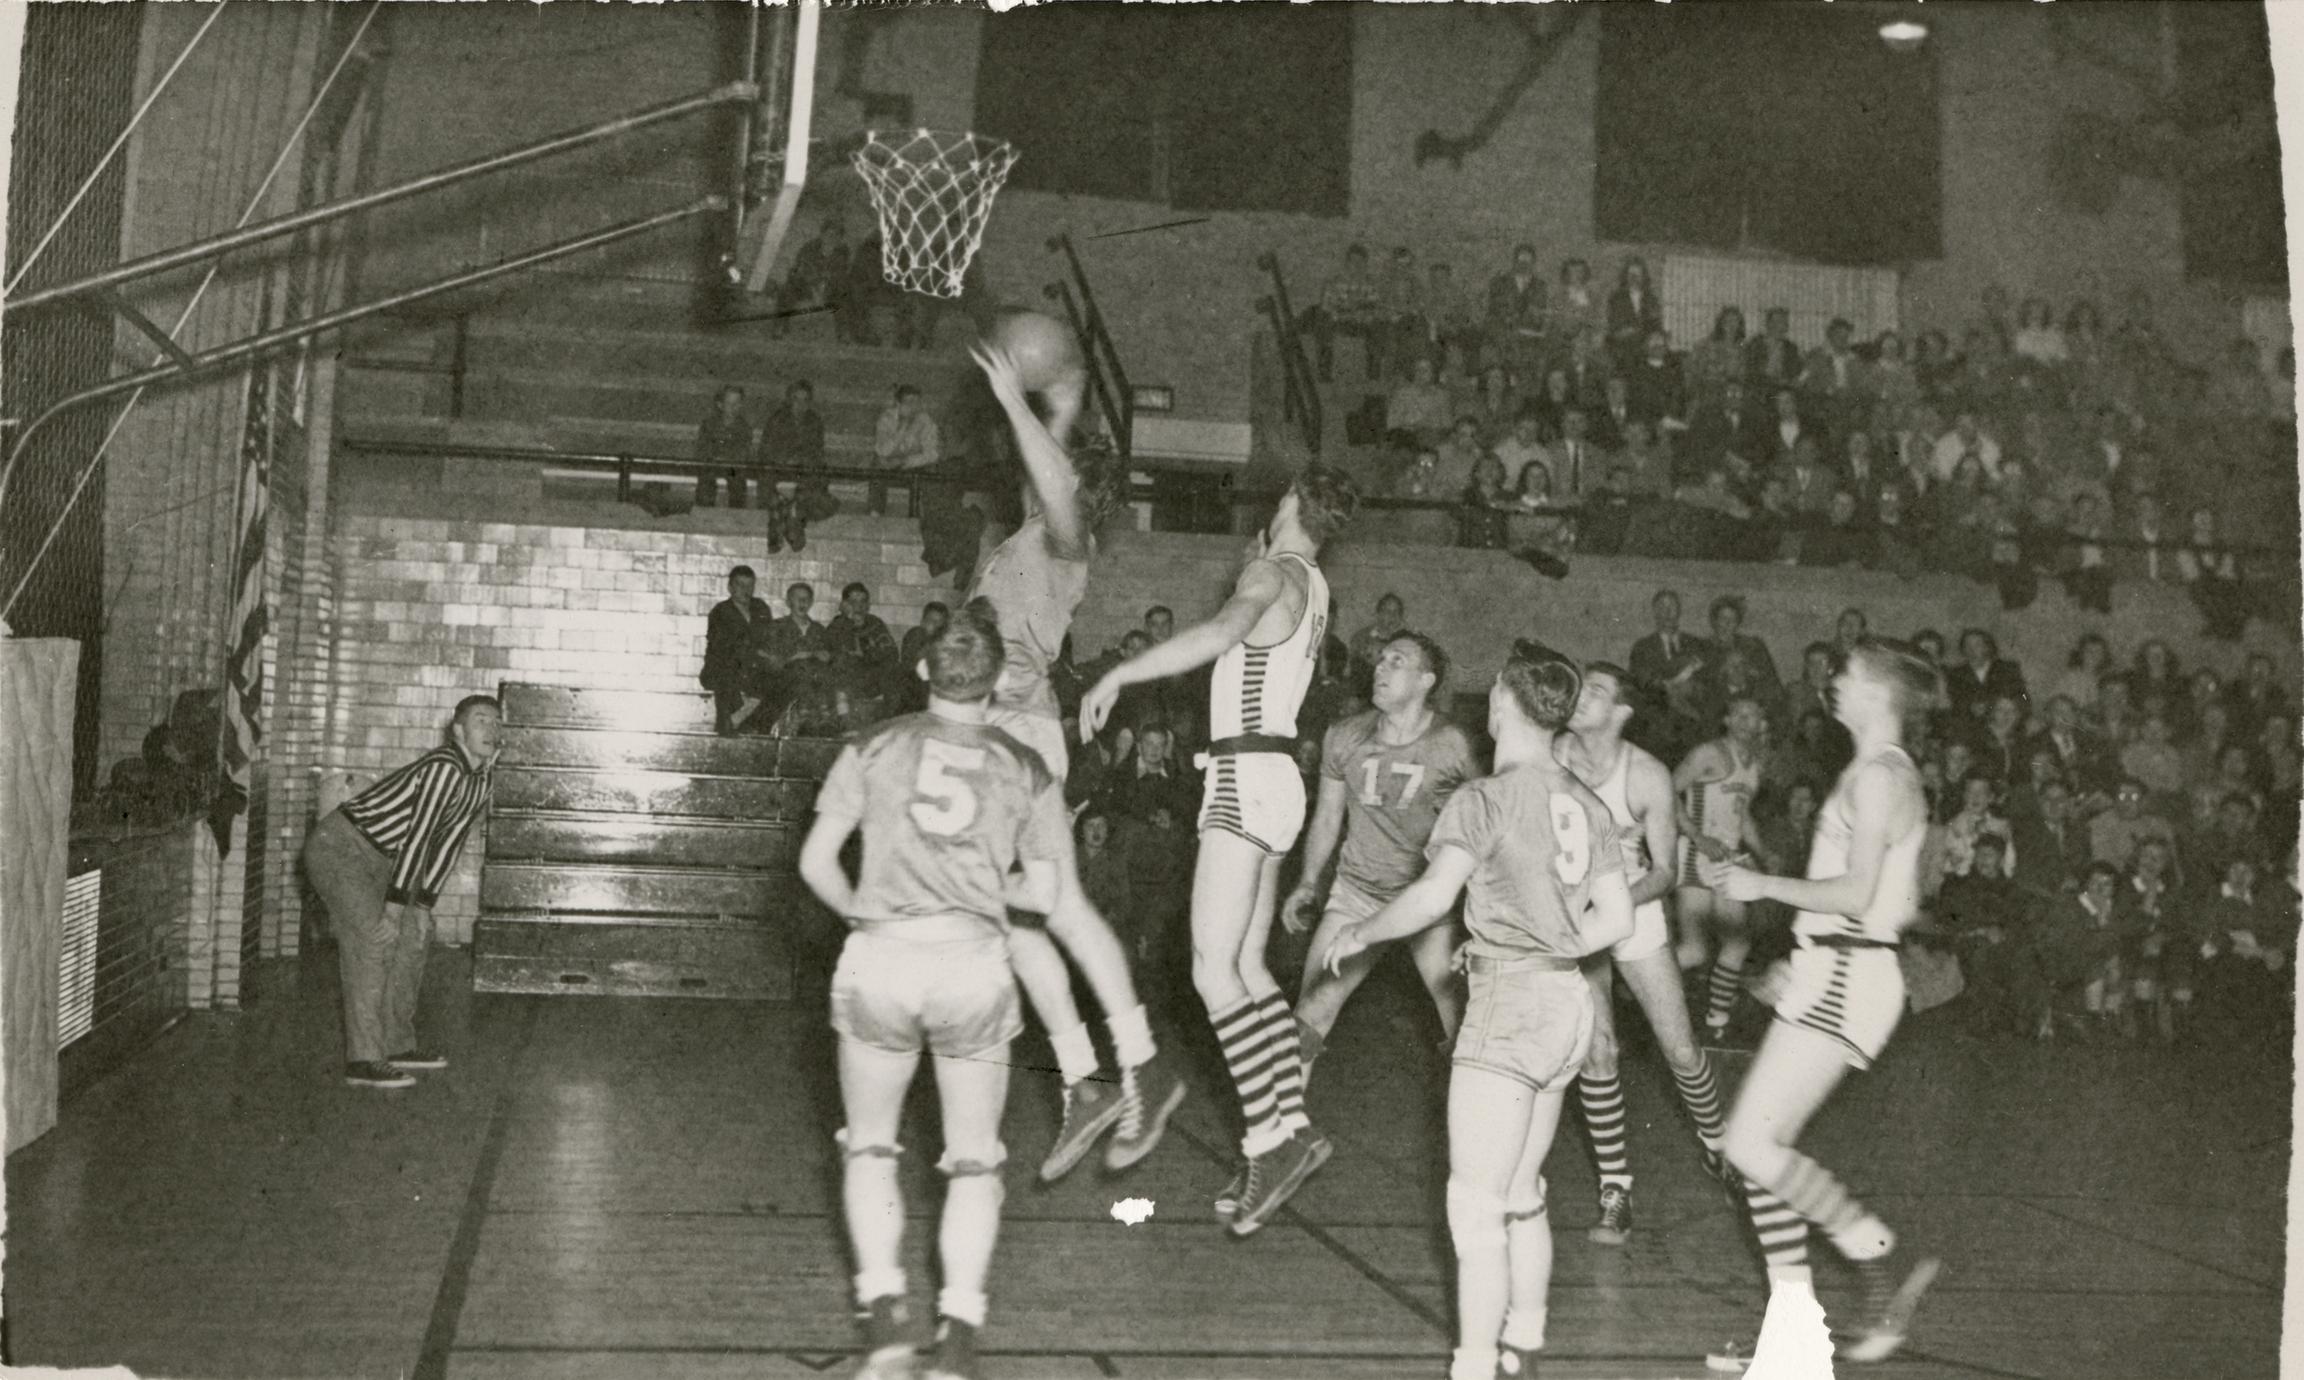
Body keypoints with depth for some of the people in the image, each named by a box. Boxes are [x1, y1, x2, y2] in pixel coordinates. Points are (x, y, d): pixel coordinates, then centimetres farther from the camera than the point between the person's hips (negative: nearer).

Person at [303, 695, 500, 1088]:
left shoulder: (479, 783, 7)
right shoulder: (444, 768, -23)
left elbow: (448, 844, 10)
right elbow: (417, 838, -27)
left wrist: (423, 905, 7)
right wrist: (395, 905, -27)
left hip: (377, 860, 10)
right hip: (338, 847, -10)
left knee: (414, 934, 10)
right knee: (374, 937, -19)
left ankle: (398, 1044, 19)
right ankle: (363, 1060, -18)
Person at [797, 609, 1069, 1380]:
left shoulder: (876, 748, 8)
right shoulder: (1026, 768, 9)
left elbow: (816, 863, 5)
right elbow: (1043, 894, 9)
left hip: (881, 958, 0)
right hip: (975, 964, 0)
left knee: (870, 1146, 18)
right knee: (974, 1161, 13)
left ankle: (885, 1311, 6)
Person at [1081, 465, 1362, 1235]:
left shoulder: (1274, 572, -10)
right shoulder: (1313, 588, 16)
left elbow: (1221, 633, -31)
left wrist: (1119, 674, -30)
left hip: (1247, 777, -9)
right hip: (1273, 775, 9)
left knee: (1213, 968, -12)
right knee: (1247, 967, 11)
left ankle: (1269, 1136, -14)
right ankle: (1290, 1125, 12)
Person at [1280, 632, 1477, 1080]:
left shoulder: (1452, 746, -10)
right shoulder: (1344, 738, -2)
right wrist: (1309, 883, 3)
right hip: (1356, 892, 2)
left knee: (1463, 1025, -4)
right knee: (1309, 1017, -3)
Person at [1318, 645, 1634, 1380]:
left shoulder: (1487, 798, -12)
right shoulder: (1585, 802, 9)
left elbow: (1432, 895, -23)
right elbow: (1616, 917, 10)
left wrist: (1358, 933, -8)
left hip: (1509, 1007, -8)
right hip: (1569, 1001, 8)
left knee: (1475, 1207, -2)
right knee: (1521, 1197, 19)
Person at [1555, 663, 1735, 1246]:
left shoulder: (1648, 777, -17)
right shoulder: (1551, 756, -14)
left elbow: (1664, 871, -10)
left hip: (1635, 913, 0)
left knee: (1681, 1050, 4)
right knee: (1596, 1052, -8)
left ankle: (1717, 1141, 34)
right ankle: (1615, 1188, 5)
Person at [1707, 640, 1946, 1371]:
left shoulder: (1878, 775, -12)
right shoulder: (1886, 773, 18)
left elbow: (1854, 893, -21)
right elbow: (1897, 903, 21)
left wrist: (1761, 885, -11)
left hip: (1844, 979, -10)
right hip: (1831, 972, 10)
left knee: (1753, 1145, -12)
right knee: (1760, 1145, 8)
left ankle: (1884, 1261, 1)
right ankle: (1793, 1325, 13)